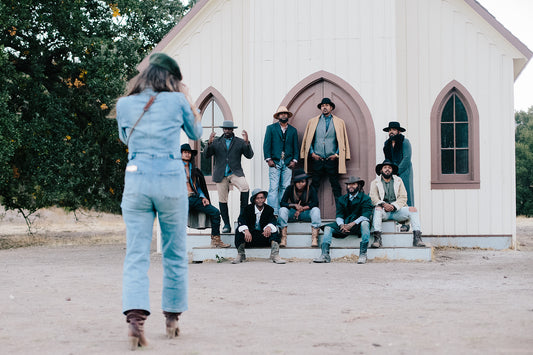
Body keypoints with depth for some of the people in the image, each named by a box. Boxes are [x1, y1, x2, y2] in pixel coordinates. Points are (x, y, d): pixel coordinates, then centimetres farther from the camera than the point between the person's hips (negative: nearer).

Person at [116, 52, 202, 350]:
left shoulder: (125, 105, 6)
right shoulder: (177, 101, 0)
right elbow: (196, 133, 18)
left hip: (136, 182, 1)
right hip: (171, 181, -1)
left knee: (136, 255, -1)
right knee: (175, 254, 13)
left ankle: (135, 317, -20)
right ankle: (172, 318, 22)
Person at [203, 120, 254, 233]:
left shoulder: (240, 142, 8)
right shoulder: (216, 142, 10)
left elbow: (249, 155, -2)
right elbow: (206, 155, 3)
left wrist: (247, 142, -17)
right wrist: (209, 143, -14)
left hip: (235, 173, -1)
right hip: (221, 175, 1)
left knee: (245, 187, -29)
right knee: (222, 200, 2)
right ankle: (226, 225, 12)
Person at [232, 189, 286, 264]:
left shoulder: (269, 209, 2)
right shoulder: (248, 208, -1)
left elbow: (272, 221, -15)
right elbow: (242, 220, -17)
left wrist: (269, 227, -41)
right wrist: (246, 230, -39)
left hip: (264, 235, 1)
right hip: (249, 235, -1)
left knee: (274, 231, -25)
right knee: (239, 230, -27)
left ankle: (275, 255, -37)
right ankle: (240, 255, -24)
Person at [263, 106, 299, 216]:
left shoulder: (293, 130, 16)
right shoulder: (271, 128, 9)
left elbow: (296, 147, 15)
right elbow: (266, 145, 3)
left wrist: (294, 160, 2)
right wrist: (268, 159, -7)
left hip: (288, 163, 3)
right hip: (274, 162, -3)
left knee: (285, 188, 0)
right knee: (274, 188, -9)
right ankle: (274, 213, -12)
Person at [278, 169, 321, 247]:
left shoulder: (311, 189, -8)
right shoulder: (290, 189, -6)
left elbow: (315, 203, -18)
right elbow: (282, 203, -12)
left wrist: (302, 208, -26)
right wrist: (295, 205, -27)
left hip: (306, 213, -1)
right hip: (293, 214, 1)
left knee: (316, 210, -31)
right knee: (283, 210, -28)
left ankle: (314, 238, -44)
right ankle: (283, 239, -38)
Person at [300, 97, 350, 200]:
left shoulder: (339, 122, 9)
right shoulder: (312, 122, 12)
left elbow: (343, 141, 8)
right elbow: (307, 139, 12)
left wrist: (337, 154, -3)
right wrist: (312, 153, 0)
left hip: (332, 160, -1)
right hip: (317, 160, 1)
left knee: (335, 186, -1)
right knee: (314, 185, -1)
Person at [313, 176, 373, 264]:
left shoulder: (365, 198, -1)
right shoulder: (342, 199, 14)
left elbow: (366, 215, -14)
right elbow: (339, 215, 6)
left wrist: (352, 224, -25)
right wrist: (342, 225, -17)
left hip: (358, 225, -4)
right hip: (345, 224, 4)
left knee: (365, 223, -36)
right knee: (328, 228, -14)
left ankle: (363, 255, -36)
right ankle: (325, 255, -24)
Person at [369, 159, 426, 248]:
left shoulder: (398, 181, 17)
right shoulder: (375, 183, 13)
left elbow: (403, 198, 7)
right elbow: (373, 198, -2)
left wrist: (394, 206, -12)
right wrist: (383, 204, -22)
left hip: (397, 210, 2)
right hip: (384, 211, -2)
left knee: (413, 209, -23)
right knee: (378, 209, -36)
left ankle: (417, 238, -32)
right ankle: (377, 238, -45)